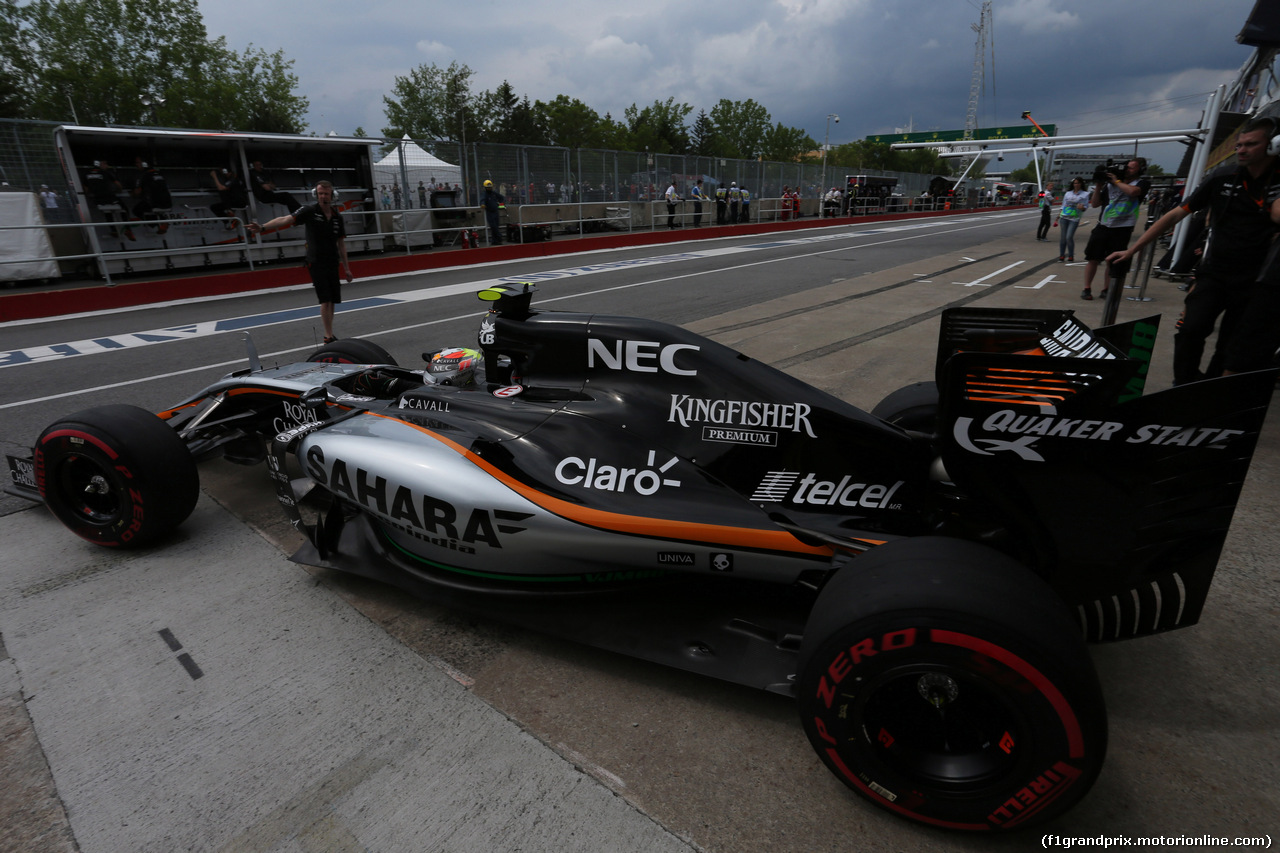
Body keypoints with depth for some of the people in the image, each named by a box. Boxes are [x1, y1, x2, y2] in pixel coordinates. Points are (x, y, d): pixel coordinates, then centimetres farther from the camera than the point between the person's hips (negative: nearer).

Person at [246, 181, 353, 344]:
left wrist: (346, 268, 12)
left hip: (332, 264, 5)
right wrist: (263, 227, -36)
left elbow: (341, 243, 13)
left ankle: (329, 334, 18)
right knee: (326, 300, -11)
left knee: (332, 301, 7)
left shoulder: (337, 217, 7)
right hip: (316, 263, -5)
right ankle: (329, 337, -9)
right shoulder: (309, 211, -6)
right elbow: (286, 219, -20)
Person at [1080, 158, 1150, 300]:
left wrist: (1116, 181, -6)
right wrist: (1099, 186, 1)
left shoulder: (1142, 183, 3)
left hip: (1122, 228, -2)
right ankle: (1087, 288, 4)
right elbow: (1095, 204, 13)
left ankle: (1105, 289, 12)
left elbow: (1132, 191, -20)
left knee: (1113, 262, 3)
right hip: (1103, 226, 2)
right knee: (1093, 258, -2)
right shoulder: (1110, 184, 12)